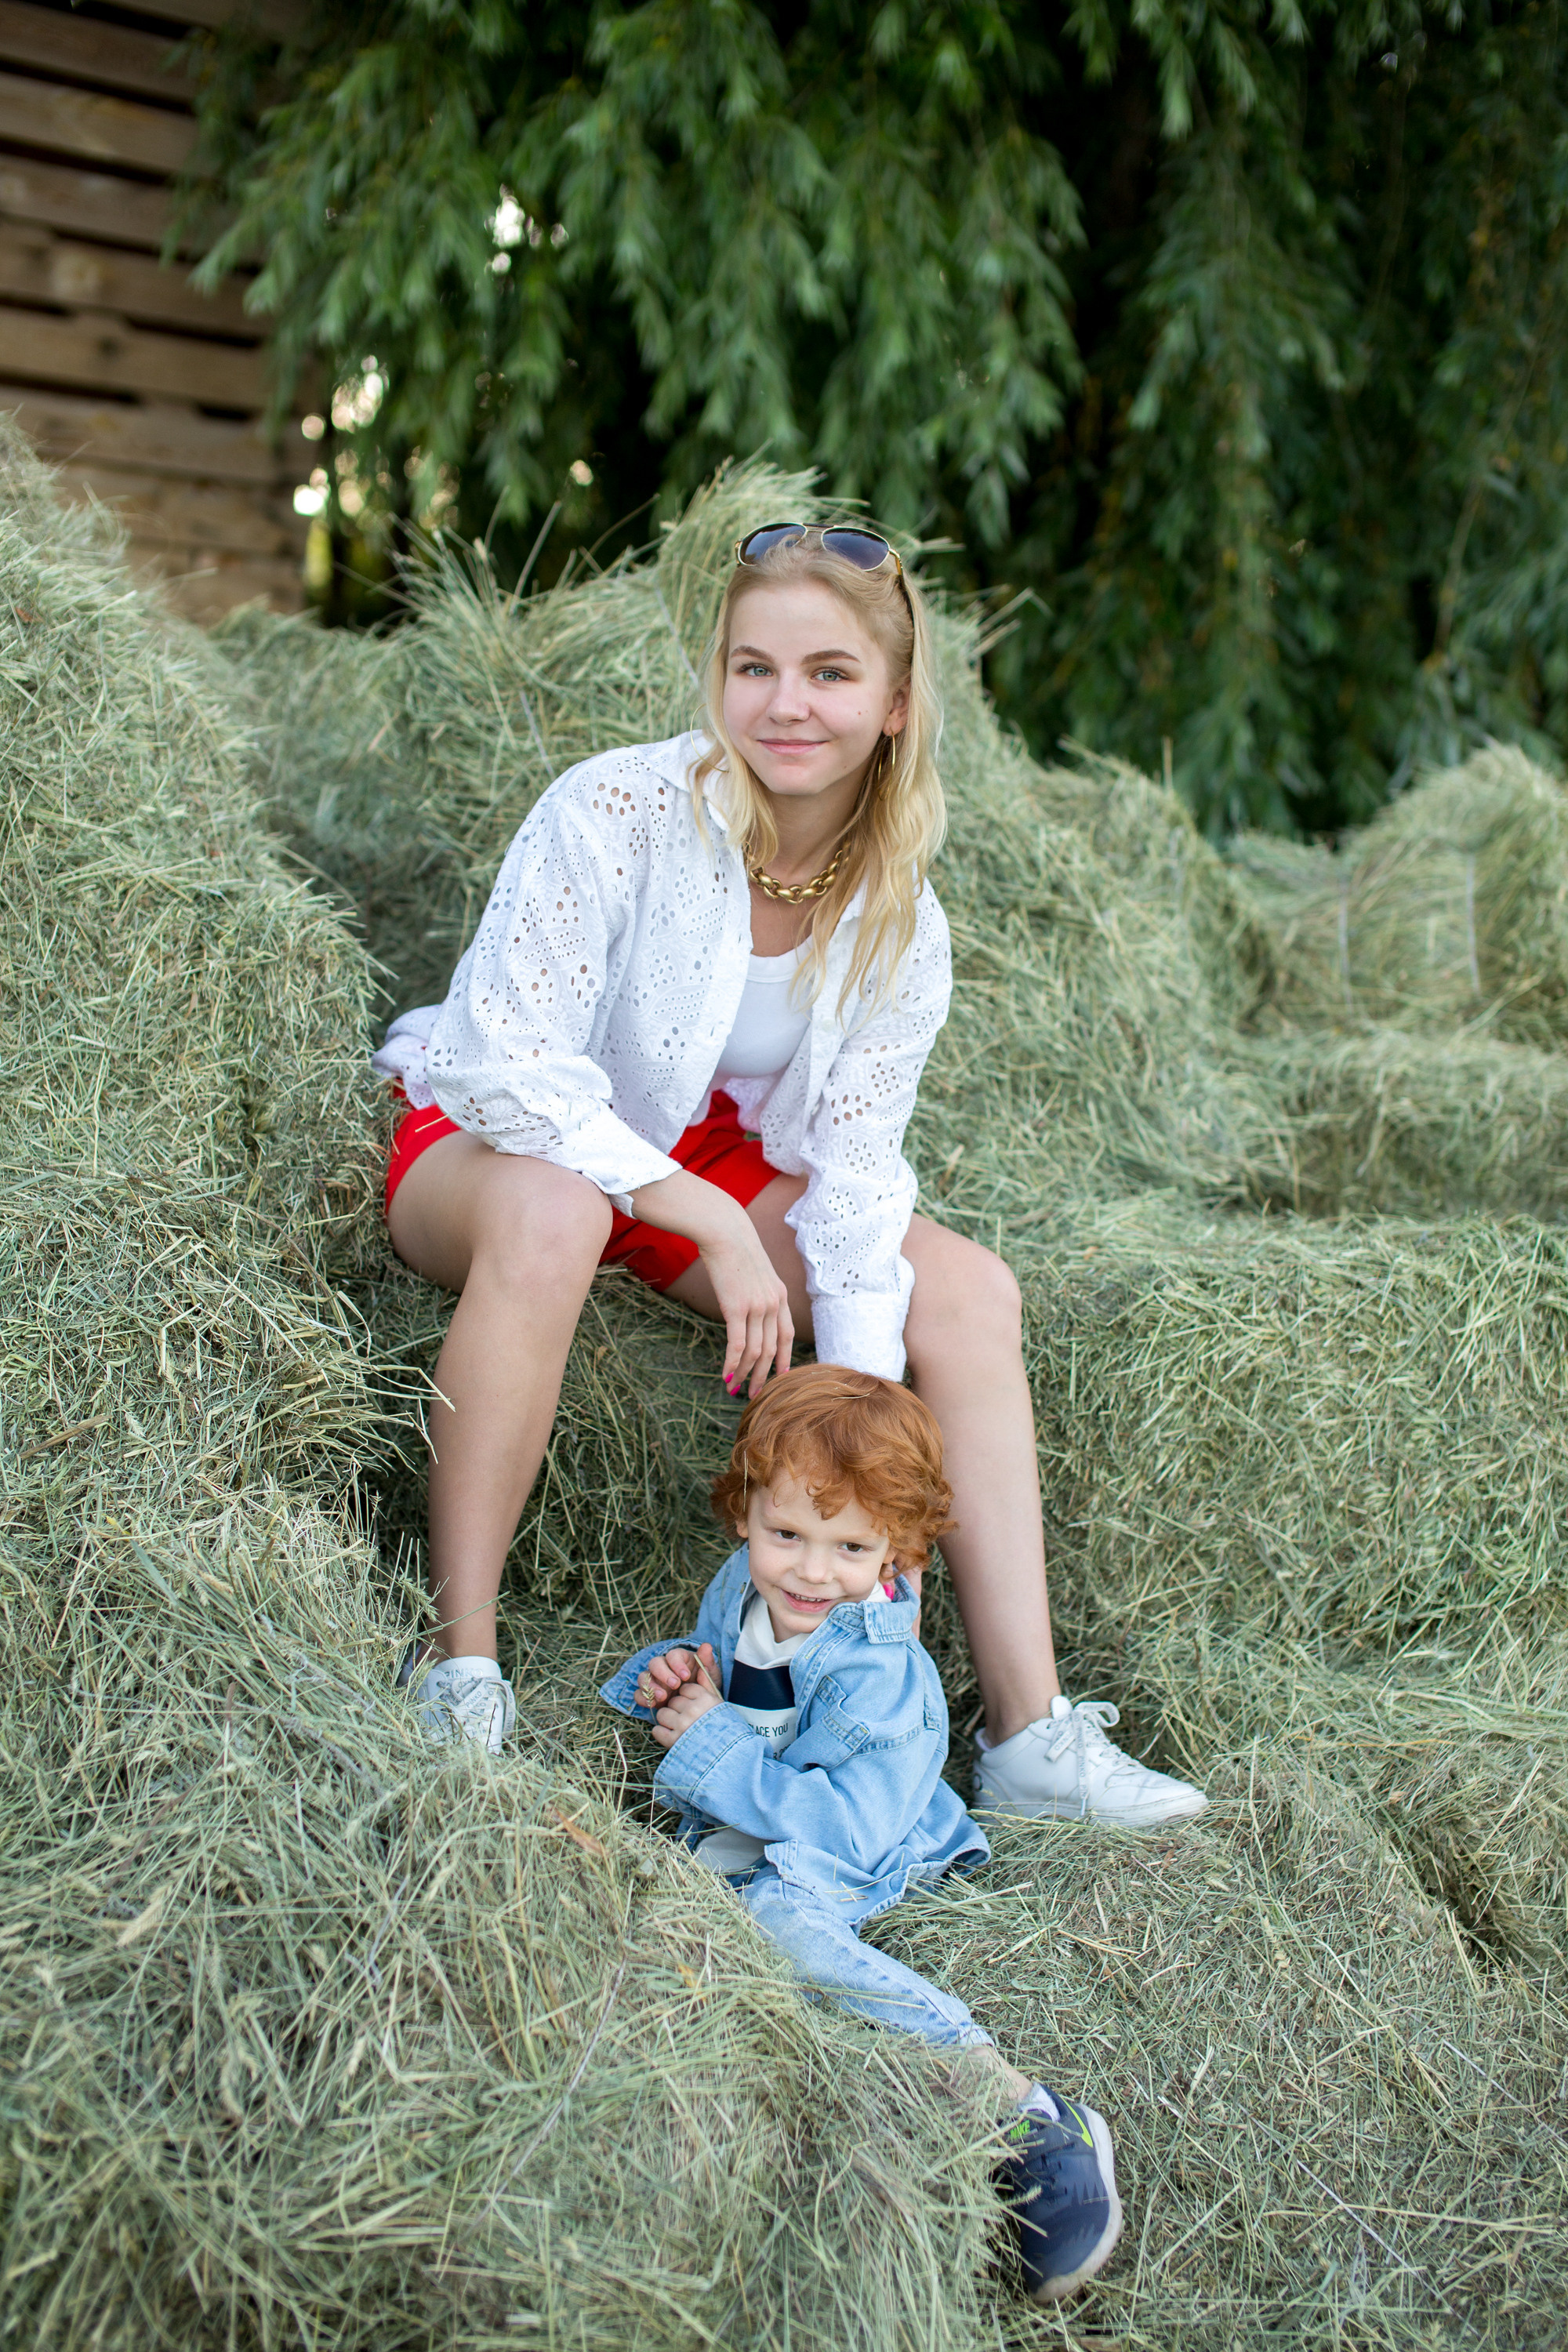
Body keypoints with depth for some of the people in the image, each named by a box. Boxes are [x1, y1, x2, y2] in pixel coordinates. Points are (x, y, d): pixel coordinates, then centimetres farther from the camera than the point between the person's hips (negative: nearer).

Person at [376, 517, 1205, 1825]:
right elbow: (502, 1064, -28)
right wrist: (715, 1225, -32)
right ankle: (458, 1665, -31)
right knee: (550, 1211, -41)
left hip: (711, 1167, 5)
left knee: (970, 1289, -12)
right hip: (495, 1143, -5)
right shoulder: (617, 812, -25)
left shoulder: (899, 927, -10)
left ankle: (1030, 1734, -11)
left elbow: (853, 1184, -12)